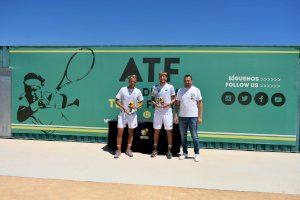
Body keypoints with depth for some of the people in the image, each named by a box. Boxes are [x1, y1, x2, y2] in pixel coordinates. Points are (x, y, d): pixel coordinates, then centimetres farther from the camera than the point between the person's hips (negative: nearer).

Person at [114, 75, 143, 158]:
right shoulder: (122, 89, -3)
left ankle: (128, 149, 24)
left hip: (132, 114, 2)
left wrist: (136, 106, -13)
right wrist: (123, 107, -14)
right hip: (122, 114, -1)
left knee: (131, 132, 10)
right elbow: (117, 100, -1)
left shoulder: (138, 91, 1)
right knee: (120, 132, -2)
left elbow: (141, 102, 8)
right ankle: (118, 150, 10)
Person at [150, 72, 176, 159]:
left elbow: (174, 99, 4)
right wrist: (154, 103, -8)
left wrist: (168, 104, -13)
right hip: (157, 112, 2)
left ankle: (169, 150, 12)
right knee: (156, 131, 7)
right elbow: (152, 98, 12)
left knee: (169, 131, 2)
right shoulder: (155, 87, 8)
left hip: (167, 112, -2)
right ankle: (155, 149, 19)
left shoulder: (170, 87, 2)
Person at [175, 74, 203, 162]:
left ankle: (197, 154, 14)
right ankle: (184, 153, 24)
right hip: (182, 116, 3)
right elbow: (177, 104, 10)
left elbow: (200, 104, 0)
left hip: (193, 117, -3)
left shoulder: (196, 90, 1)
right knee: (183, 136, 11)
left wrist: (200, 117, -6)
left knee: (194, 136, 2)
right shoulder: (180, 91, 8)